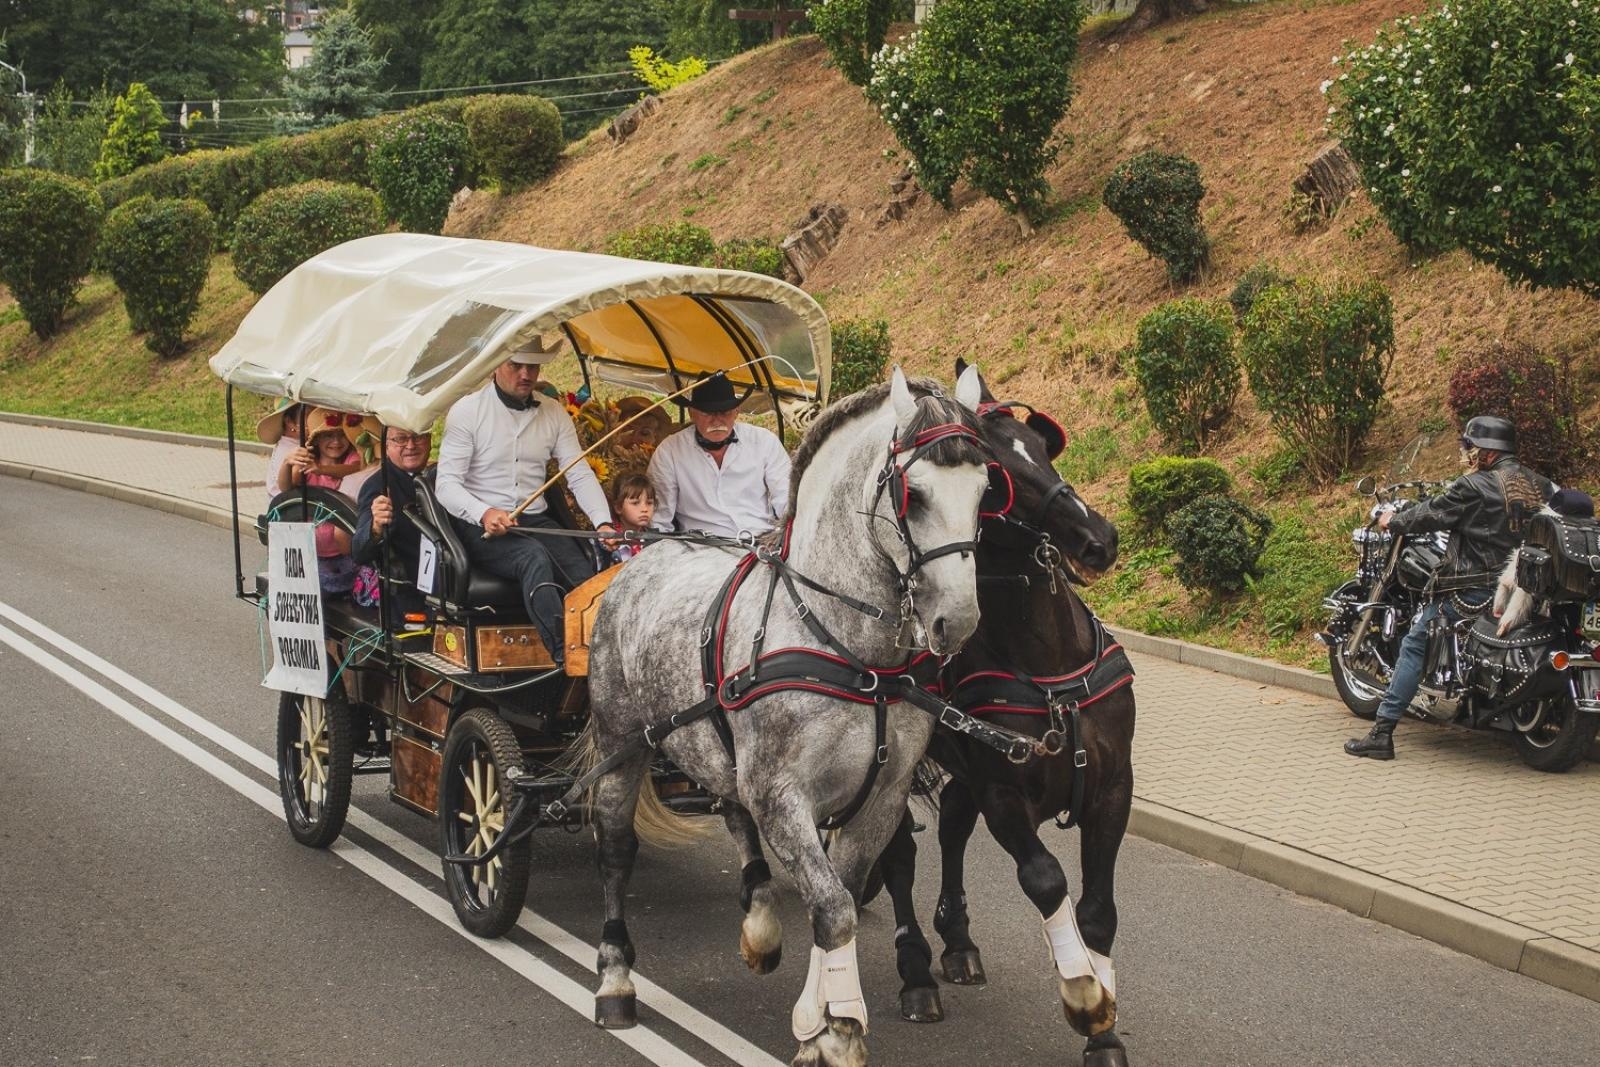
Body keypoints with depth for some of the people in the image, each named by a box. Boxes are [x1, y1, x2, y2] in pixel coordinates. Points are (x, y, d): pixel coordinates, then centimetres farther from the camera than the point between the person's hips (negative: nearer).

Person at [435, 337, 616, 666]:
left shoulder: (554, 413, 13)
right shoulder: (466, 411, 0)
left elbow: (581, 475, 9)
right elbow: (447, 484, -6)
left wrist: (603, 523, -9)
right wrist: (484, 514, -26)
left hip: (536, 521, 5)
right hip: (481, 528, -5)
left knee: (586, 569, -26)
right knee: (534, 555, -37)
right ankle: (564, 657, -46)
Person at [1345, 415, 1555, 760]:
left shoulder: (1474, 487, -10)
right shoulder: (1541, 486, 8)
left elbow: (1431, 514, -1)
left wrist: (1393, 521, 18)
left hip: (1478, 590, -7)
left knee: (1415, 641, 2)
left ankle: (1383, 732, -3)